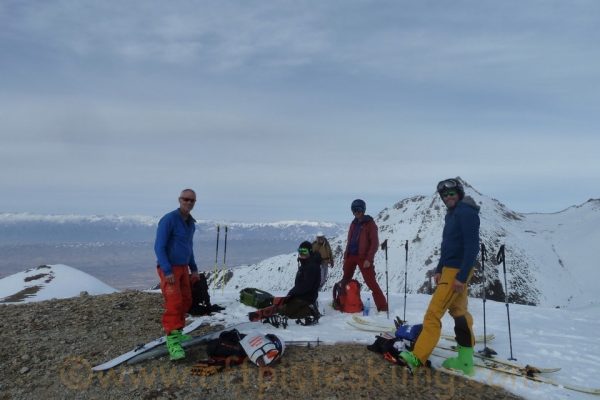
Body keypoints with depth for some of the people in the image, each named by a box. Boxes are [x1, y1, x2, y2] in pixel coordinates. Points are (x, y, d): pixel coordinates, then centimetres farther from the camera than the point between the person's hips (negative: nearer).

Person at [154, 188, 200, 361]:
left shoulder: (191, 223, 10)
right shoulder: (169, 219, -15)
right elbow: (159, 247, -18)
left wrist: (194, 269, 17)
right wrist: (167, 271, -24)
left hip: (183, 268, 8)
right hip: (169, 269, -8)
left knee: (186, 301, 12)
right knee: (174, 302, -17)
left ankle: (176, 332, 26)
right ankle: (172, 340, -14)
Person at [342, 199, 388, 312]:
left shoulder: (370, 224, -5)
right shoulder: (354, 224, 15)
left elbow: (375, 243, -10)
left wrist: (368, 259, -17)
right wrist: (345, 256, 13)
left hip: (363, 258, -6)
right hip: (351, 256, 7)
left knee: (371, 283, -8)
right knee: (345, 280, 16)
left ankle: (383, 307, -3)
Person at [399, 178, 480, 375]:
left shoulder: (466, 213, -14)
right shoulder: (452, 214, 16)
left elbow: (472, 246, -20)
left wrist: (462, 276, -23)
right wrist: (439, 269, 16)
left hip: (457, 271, -10)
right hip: (450, 269, 10)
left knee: (433, 313, -9)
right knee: (459, 313, 12)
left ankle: (418, 357, -4)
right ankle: (465, 360, 18)